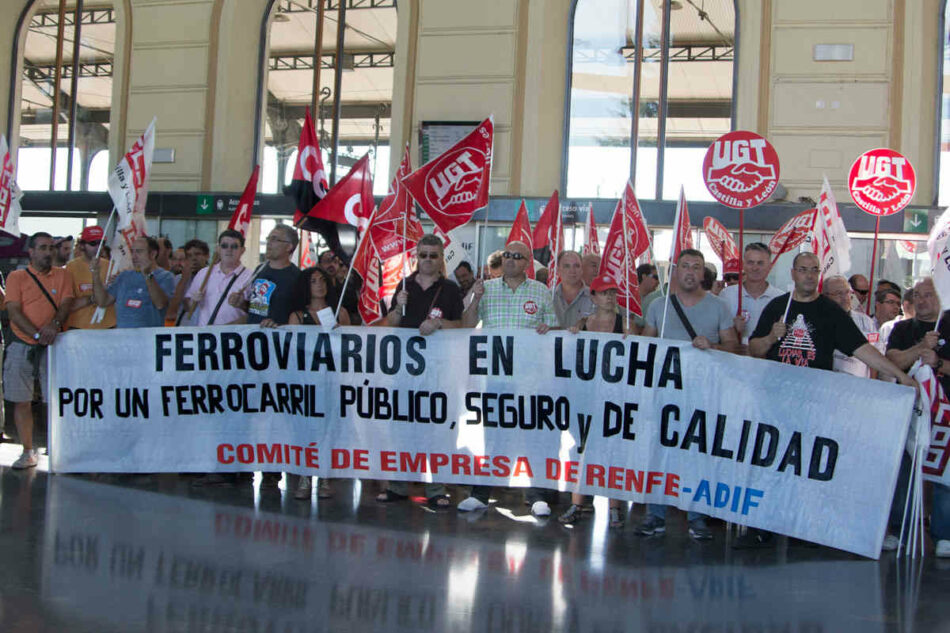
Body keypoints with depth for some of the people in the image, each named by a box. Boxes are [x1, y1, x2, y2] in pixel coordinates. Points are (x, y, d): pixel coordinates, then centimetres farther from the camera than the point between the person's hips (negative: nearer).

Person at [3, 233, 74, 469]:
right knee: (21, 401, 3)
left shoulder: (62, 275, 10)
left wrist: (54, 324, -20)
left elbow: (66, 303, 0)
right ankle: (28, 452, 12)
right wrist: (36, 334, -18)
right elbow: (14, 312, -5)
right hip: (22, 345, 0)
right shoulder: (16, 277, 4)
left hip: (51, 345, 0)